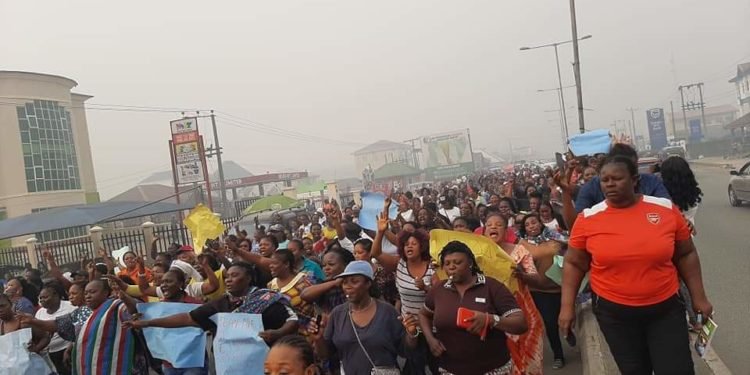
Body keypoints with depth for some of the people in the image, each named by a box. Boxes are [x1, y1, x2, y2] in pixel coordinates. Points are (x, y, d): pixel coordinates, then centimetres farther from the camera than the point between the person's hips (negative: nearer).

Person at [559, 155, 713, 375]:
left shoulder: (667, 209, -6)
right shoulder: (588, 219, -9)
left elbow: (685, 255, 5)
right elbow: (574, 264, -1)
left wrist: (698, 297, 5)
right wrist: (568, 306, -5)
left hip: (666, 307, 1)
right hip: (613, 311, 0)